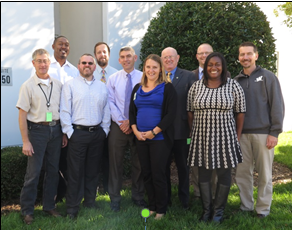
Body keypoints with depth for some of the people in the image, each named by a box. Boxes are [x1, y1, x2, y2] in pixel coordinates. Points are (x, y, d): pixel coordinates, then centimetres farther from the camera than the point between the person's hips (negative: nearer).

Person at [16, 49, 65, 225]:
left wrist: (64, 134, 8)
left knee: (53, 170, 11)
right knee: (33, 172, 0)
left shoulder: (58, 84, 5)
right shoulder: (28, 86, -6)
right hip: (37, 130, -4)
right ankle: (27, 210, 14)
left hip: (56, 130, 4)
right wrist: (25, 141, -11)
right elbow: (22, 115, -7)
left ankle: (49, 205, 26)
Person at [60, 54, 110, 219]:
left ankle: (90, 202, 26)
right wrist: (69, 132, -9)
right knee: (75, 172, 0)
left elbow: (106, 110, 12)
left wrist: (105, 129, 6)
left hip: (97, 133, 4)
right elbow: (65, 111, -4)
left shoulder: (102, 86, 12)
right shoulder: (70, 85, 0)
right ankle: (72, 208, 10)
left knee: (93, 171, 12)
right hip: (78, 132, -4)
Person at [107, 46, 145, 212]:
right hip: (119, 126, 1)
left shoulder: (143, 78, -1)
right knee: (116, 162, 6)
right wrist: (121, 121, -9)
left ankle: (138, 196, 25)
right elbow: (110, 102, 1)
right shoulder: (113, 79, 5)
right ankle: (115, 198, 18)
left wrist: (132, 122, -11)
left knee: (139, 163, 9)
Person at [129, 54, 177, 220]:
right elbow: (132, 112, 13)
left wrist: (154, 132, -14)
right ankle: (152, 206, 23)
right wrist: (136, 131, -2)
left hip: (160, 138, -5)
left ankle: (161, 210, 16)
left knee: (158, 175, 0)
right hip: (140, 138, 5)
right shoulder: (138, 88, 12)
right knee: (147, 174, 10)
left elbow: (171, 114, -10)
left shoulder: (167, 88, -4)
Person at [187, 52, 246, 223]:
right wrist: (194, 132, 5)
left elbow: (240, 112, 0)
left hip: (225, 137, -1)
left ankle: (218, 211, 25)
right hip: (202, 138, 2)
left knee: (224, 175, 8)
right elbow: (190, 112, 9)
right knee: (203, 175, 10)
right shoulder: (196, 86, 3)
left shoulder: (233, 86, -2)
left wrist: (237, 137, -2)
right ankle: (207, 209, 26)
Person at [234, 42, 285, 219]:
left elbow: (277, 105, -4)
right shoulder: (236, 81, 10)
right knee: (242, 172, 6)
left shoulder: (268, 77, 0)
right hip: (241, 133, 3)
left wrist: (275, 132, -10)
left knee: (264, 173, 4)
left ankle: (263, 209, 16)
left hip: (263, 133, -3)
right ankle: (246, 206, 20)